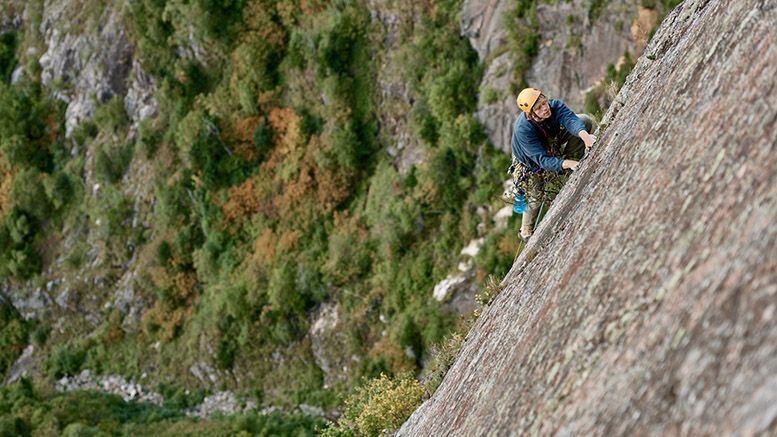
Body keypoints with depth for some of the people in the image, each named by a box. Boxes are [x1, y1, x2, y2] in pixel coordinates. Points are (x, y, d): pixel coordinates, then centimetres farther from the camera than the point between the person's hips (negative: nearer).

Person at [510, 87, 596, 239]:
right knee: (536, 195, -2)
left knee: (586, 120, -15)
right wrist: (567, 164, -58)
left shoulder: (555, 106, -34)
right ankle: (527, 231, 26)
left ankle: (573, 161, -2)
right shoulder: (523, 129, -42)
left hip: (552, 142, 4)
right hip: (530, 157, -4)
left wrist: (585, 136, -73)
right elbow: (542, 160, -44)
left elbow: (571, 120, -52)